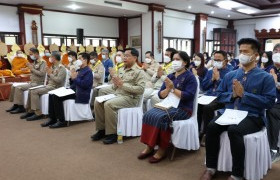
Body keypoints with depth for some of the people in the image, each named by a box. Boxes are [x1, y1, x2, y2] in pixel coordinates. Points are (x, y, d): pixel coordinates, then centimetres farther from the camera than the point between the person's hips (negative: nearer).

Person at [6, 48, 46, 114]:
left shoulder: (42, 62, -10)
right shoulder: (35, 62, 15)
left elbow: (42, 73, -22)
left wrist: (32, 69, -17)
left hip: (38, 83, -9)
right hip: (32, 82, 9)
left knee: (19, 88, -22)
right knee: (14, 87, 4)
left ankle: (20, 107, -13)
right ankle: (15, 104, 9)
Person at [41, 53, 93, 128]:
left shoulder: (88, 71, -8)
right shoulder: (79, 70, 20)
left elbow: (85, 85, -22)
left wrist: (75, 78, -16)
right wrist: (72, 77, 3)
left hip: (81, 95, -10)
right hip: (74, 90, 10)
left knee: (57, 97, -23)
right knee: (52, 95, -2)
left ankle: (61, 121, -17)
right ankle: (52, 118, -2)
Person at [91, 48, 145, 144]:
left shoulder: (139, 71, -6)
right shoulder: (123, 69, 17)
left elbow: (141, 89, -18)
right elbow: (116, 86, 18)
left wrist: (123, 85, -20)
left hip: (130, 98, -8)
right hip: (117, 95, 8)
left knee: (109, 104, -30)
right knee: (98, 102, -8)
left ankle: (112, 133, -17)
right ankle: (102, 129, 2)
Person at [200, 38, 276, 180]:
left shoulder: (266, 77, 0)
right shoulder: (230, 75, 14)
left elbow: (269, 102, -10)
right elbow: (219, 95, 15)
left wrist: (244, 94, -15)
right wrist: (232, 95, -7)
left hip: (252, 117, -4)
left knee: (234, 130, -34)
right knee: (212, 126, -24)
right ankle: (211, 168, -8)